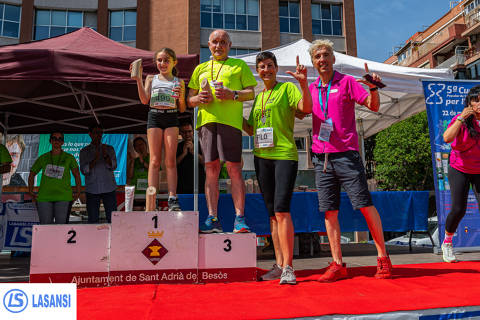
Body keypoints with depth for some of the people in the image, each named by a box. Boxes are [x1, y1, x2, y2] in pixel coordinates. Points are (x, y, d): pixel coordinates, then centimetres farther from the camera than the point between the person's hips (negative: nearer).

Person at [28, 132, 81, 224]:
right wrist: (31, 192, 14)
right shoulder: (43, 158, 14)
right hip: (44, 197, 2)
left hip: (63, 197, -1)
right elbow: (32, 174, 22)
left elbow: (77, 175, 8)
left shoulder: (69, 158, 9)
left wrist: (78, 192, 0)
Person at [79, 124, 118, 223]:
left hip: (109, 189, 0)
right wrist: (95, 159, -16)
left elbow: (113, 166, 0)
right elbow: (84, 170, -1)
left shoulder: (109, 149, 11)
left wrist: (105, 155, -18)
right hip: (92, 190, 0)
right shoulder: (84, 151, 10)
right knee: (93, 220, 3)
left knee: (112, 218, -2)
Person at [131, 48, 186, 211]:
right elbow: (145, 100, 1)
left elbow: (182, 109, 8)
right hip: (154, 117, 0)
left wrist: (181, 96, -10)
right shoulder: (151, 78, 14)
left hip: (172, 118, 0)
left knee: (170, 160, -3)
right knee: (155, 160, -3)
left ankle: (172, 198, -4)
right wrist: (138, 79, -3)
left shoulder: (179, 82, 12)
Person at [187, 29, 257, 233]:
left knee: (234, 168, -9)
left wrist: (232, 94, -10)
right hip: (206, 119, 3)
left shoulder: (239, 65, 17)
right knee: (211, 168, 0)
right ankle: (213, 218, 3)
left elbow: (251, 93, 8)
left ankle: (239, 218, -6)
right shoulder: (200, 68, 26)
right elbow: (189, 99, 23)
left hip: (230, 120, -3)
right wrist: (199, 98, 0)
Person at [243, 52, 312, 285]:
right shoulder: (258, 97, 21)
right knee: (272, 212, 6)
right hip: (262, 157, 6)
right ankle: (279, 264, 13)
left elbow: (307, 108, -12)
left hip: (285, 154, -6)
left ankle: (288, 267, -11)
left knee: (281, 209, -16)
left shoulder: (287, 88, 4)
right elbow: (251, 129, 24)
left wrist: (303, 83, -24)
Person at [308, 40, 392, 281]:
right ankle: (337, 264, 9)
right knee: (329, 210, 2)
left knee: (364, 204, -4)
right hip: (321, 157, 4)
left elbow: (374, 106, -4)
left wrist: (373, 89, -23)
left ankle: (383, 257, 11)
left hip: (346, 154, -4)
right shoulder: (311, 89, 15)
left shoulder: (346, 82, 3)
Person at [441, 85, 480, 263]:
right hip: (459, 169, -2)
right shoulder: (460, 119, -11)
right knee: (458, 209, -8)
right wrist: (461, 118, -30)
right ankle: (447, 243, 15)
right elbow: (447, 138, -29)